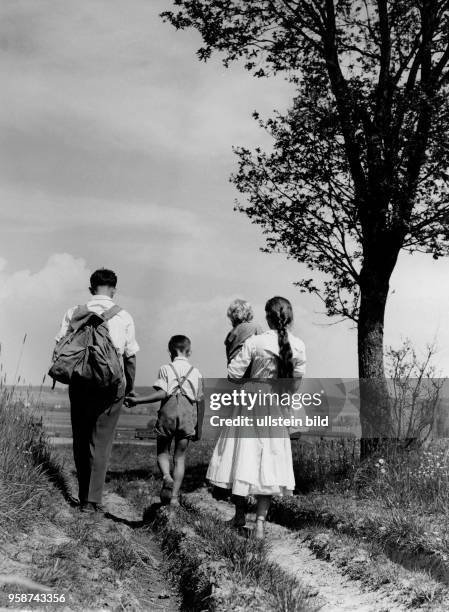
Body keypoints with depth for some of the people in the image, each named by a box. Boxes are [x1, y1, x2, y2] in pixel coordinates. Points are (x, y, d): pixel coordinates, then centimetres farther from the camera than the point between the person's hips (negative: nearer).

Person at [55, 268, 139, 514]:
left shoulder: (74, 312, 3)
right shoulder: (123, 317, 0)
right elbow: (130, 356, 2)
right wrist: (130, 387, 12)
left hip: (80, 382, 1)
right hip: (111, 383, -1)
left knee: (81, 439, 14)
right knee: (101, 442, 5)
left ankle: (83, 496, 21)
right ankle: (93, 499, 1)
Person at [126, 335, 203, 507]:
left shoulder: (166, 369, 7)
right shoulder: (196, 372, 15)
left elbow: (162, 393, -9)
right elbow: (200, 401, 11)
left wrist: (138, 400, -4)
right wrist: (198, 428, 18)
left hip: (169, 410, -2)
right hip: (188, 412, 2)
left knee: (162, 451, 15)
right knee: (180, 456, 11)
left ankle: (166, 476, -14)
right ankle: (174, 496, 7)